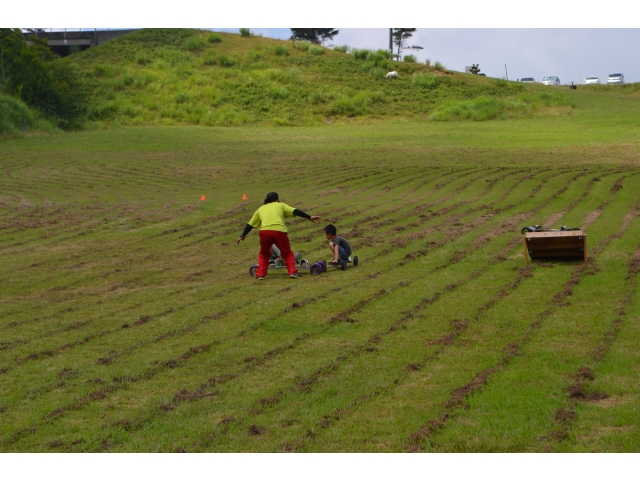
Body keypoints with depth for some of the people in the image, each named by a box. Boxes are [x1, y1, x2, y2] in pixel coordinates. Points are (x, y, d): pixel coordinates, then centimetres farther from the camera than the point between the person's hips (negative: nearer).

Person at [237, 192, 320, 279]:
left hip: (264, 231, 2)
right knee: (287, 253, 16)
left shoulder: (260, 209, 31)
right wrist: (309, 217, 10)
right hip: (279, 231, -2)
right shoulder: (281, 205, 25)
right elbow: (295, 211, 13)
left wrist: (242, 236, 41)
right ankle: (292, 272, 1)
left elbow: (250, 224, 33)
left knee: (264, 254, 25)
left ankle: (260, 274, 15)